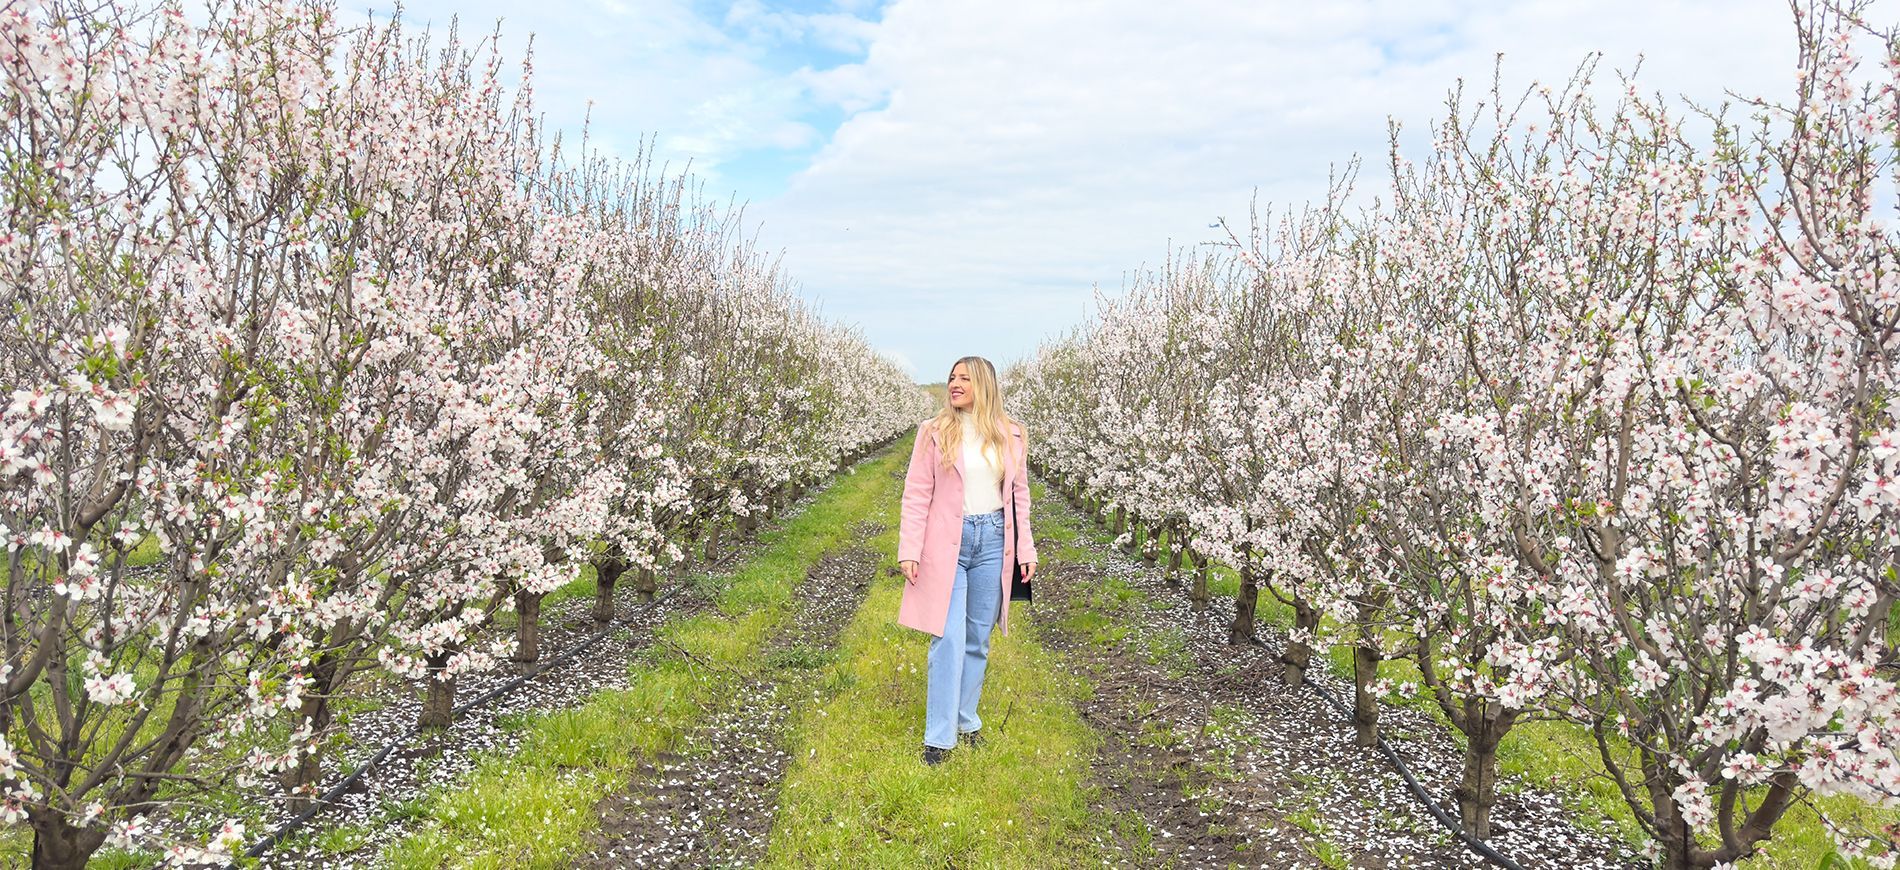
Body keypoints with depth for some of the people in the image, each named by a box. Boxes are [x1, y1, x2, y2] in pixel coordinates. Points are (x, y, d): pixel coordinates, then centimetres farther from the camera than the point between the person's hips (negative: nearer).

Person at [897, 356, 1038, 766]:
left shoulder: (1010, 436, 5)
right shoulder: (934, 432, -2)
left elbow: (1019, 494, 11)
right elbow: (916, 494, -3)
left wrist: (1025, 549, 7)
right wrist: (909, 551, -9)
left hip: (993, 542, 3)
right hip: (946, 544, -3)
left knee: (978, 639, 11)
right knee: (949, 640, -7)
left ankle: (966, 720, 26)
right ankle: (939, 737, 0)